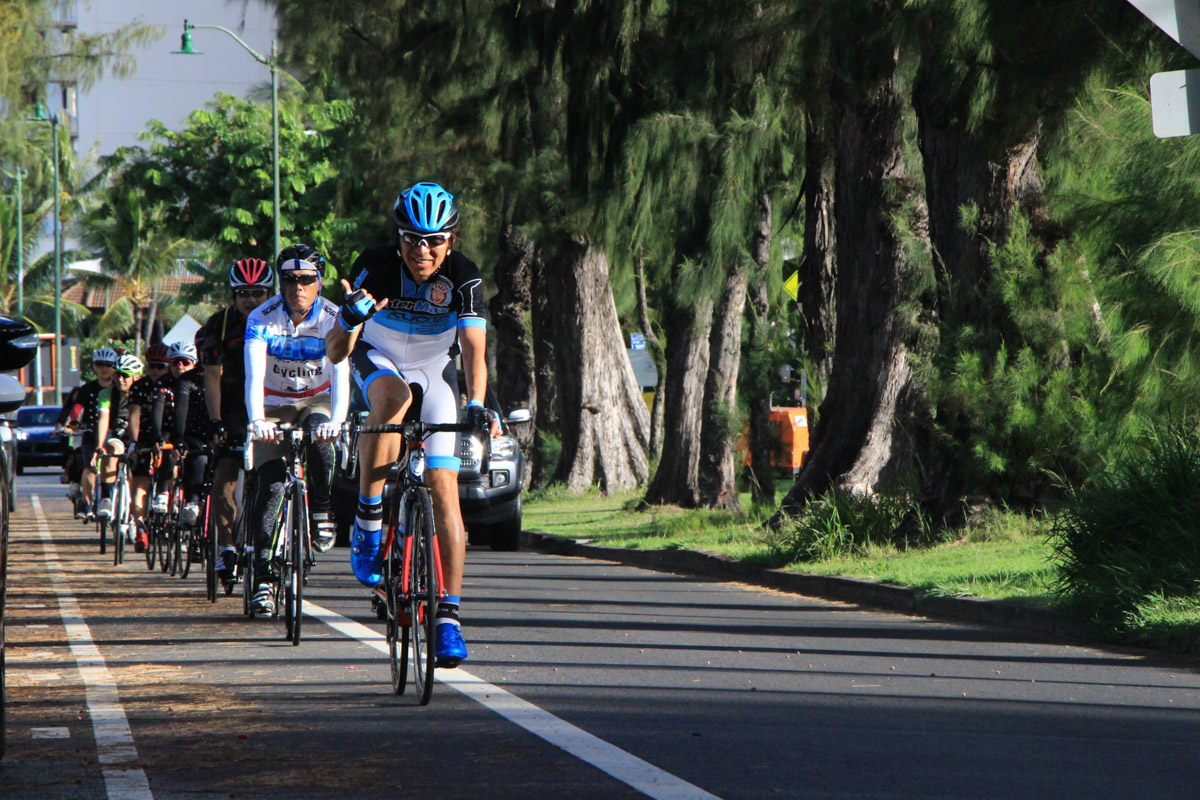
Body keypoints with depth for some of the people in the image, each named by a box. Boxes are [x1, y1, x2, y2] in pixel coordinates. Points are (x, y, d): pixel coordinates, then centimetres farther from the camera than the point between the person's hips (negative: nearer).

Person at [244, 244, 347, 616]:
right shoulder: (262, 319, -19)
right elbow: (254, 375, -30)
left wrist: (336, 419, -46)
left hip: (315, 401, 1)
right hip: (274, 405, 0)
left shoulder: (333, 319, -18)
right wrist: (257, 421, -47)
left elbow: (341, 375, -28)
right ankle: (263, 578, -15)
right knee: (270, 485, -17)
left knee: (319, 438, -35)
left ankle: (321, 512, -11)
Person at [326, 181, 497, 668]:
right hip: (378, 360, -1)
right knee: (393, 397, -38)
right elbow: (336, 353, -27)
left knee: (444, 487, -11)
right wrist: (350, 319, -49)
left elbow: (474, 351, -33)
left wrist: (476, 405, -51)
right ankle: (368, 521, -27)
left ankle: (450, 614, -8)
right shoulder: (375, 267, -26)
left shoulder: (464, 277, -25)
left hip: (434, 372, 1)